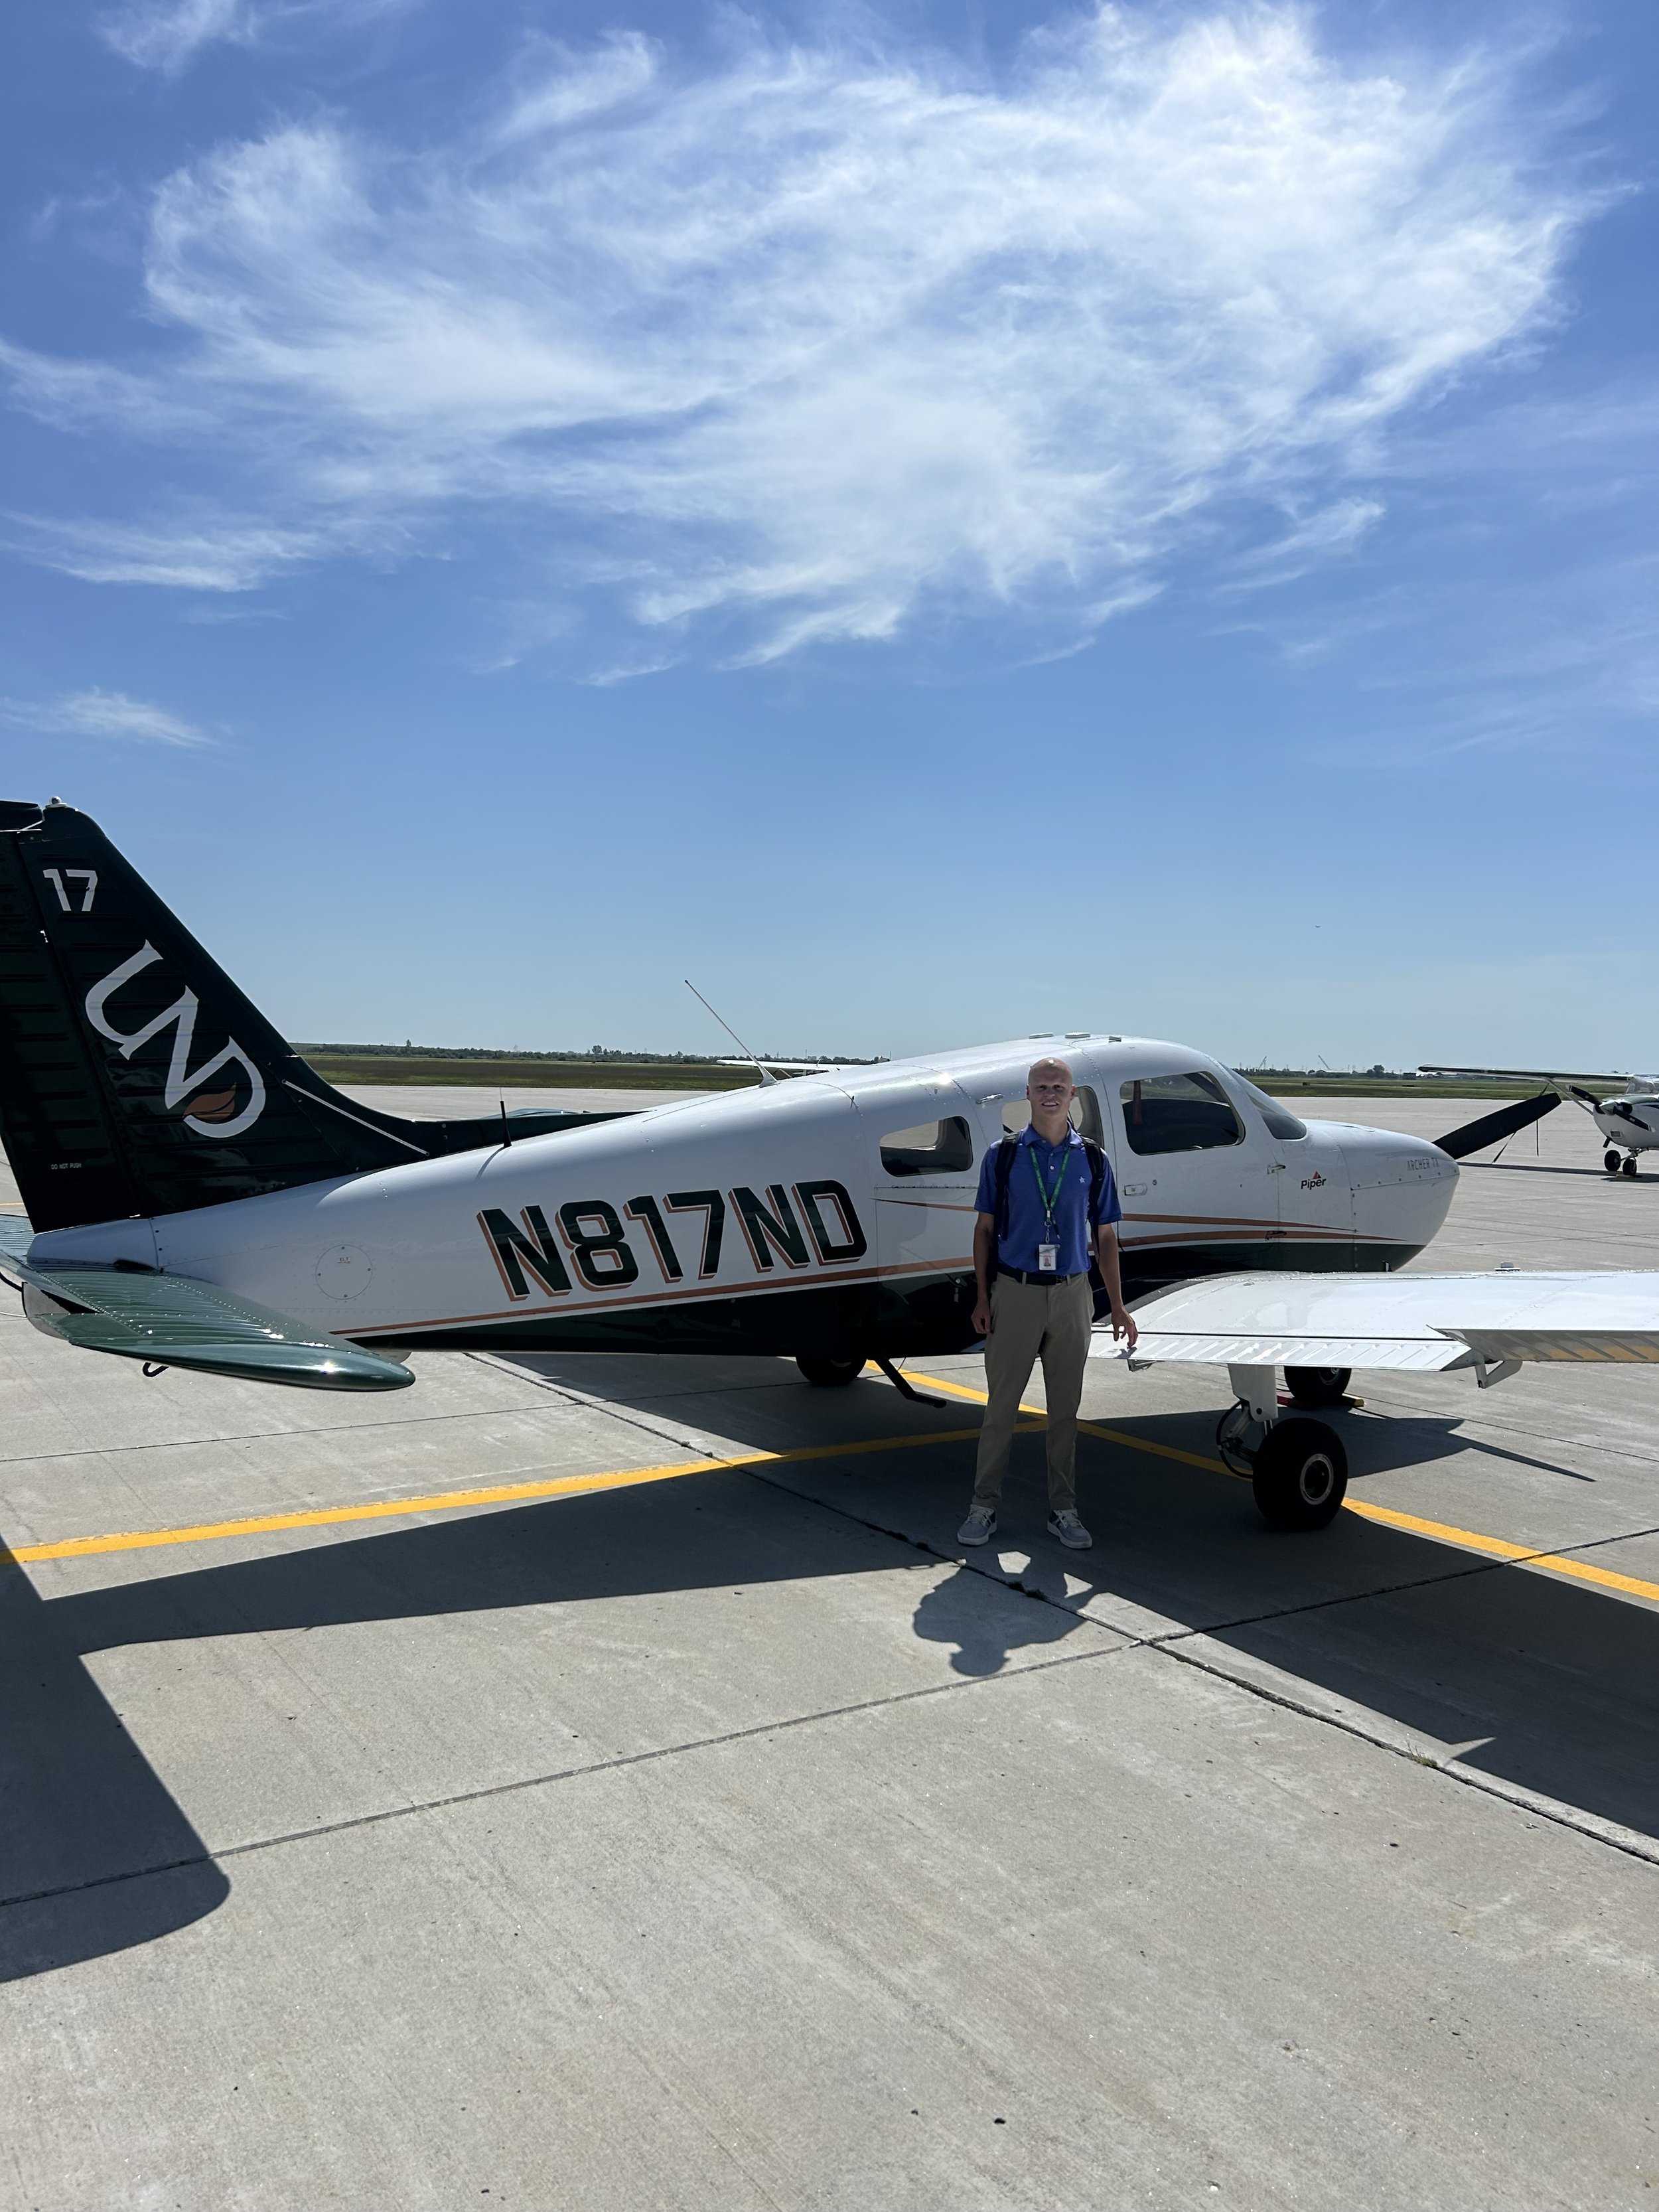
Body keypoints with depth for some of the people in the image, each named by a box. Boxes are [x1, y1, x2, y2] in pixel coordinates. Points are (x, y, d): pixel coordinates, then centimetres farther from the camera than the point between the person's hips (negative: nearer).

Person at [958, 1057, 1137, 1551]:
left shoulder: (1093, 1161, 4)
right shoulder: (1002, 1156, 0)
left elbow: (1105, 1237, 8)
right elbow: (985, 1230, 3)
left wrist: (1118, 1306, 4)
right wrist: (982, 1298, -3)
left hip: (1071, 1294, 2)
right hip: (1014, 1292, -1)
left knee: (1065, 1408, 10)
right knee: (1001, 1406, 4)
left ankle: (1063, 1510, 20)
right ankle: (984, 1505, 15)